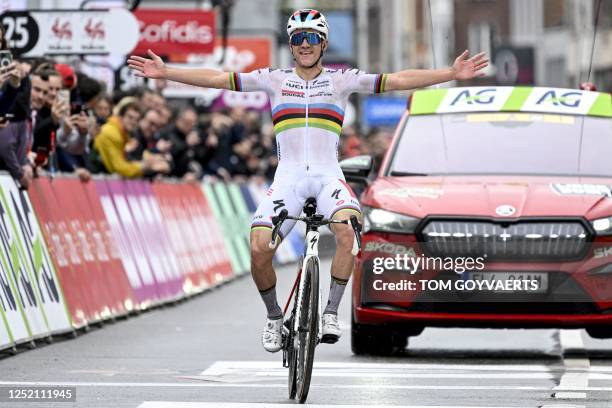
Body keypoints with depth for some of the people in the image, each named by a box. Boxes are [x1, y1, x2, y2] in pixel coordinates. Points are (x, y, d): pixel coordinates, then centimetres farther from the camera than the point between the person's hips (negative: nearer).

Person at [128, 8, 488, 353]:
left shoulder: (342, 80, 8)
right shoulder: (275, 80, 11)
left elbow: (398, 80, 0)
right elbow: (217, 79, 7)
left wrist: (452, 74, -10)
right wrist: (165, 72, 0)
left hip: (328, 175, -1)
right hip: (288, 177, 1)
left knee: (348, 231, -32)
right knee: (259, 249, -19)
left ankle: (331, 313, -16)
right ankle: (274, 316, 8)